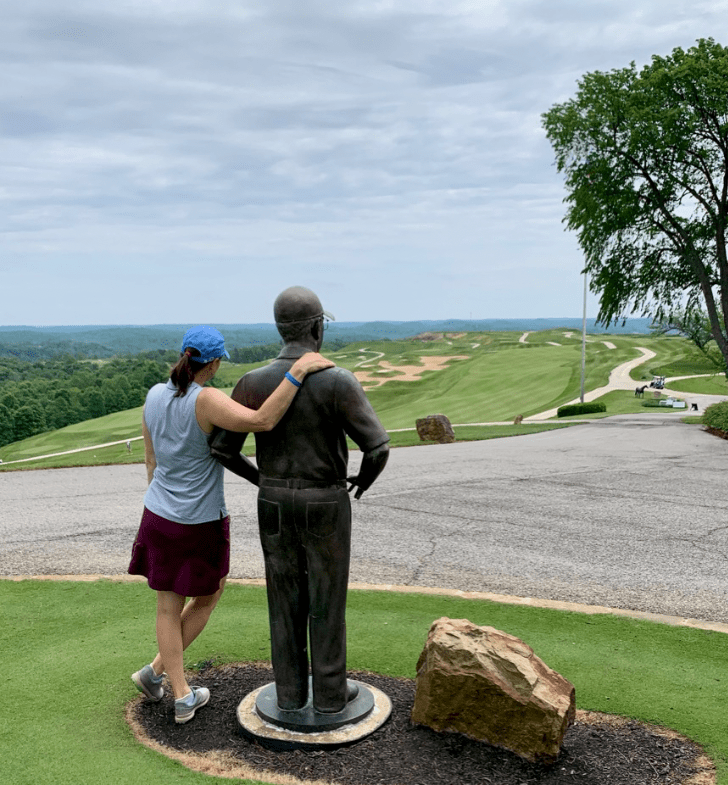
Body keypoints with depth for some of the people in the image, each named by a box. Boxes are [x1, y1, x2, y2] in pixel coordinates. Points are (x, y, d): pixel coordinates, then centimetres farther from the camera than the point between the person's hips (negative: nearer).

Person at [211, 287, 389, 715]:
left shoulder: (253, 382, -8)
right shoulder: (339, 382, -20)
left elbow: (222, 449, -3)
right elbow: (378, 446, -21)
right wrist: (365, 479, 3)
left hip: (276, 503, 4)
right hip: (324, 506, -3)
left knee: (286, 598, 17)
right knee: (327, 600, 11)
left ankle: (291, 690, 27)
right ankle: (330, 692, 24)